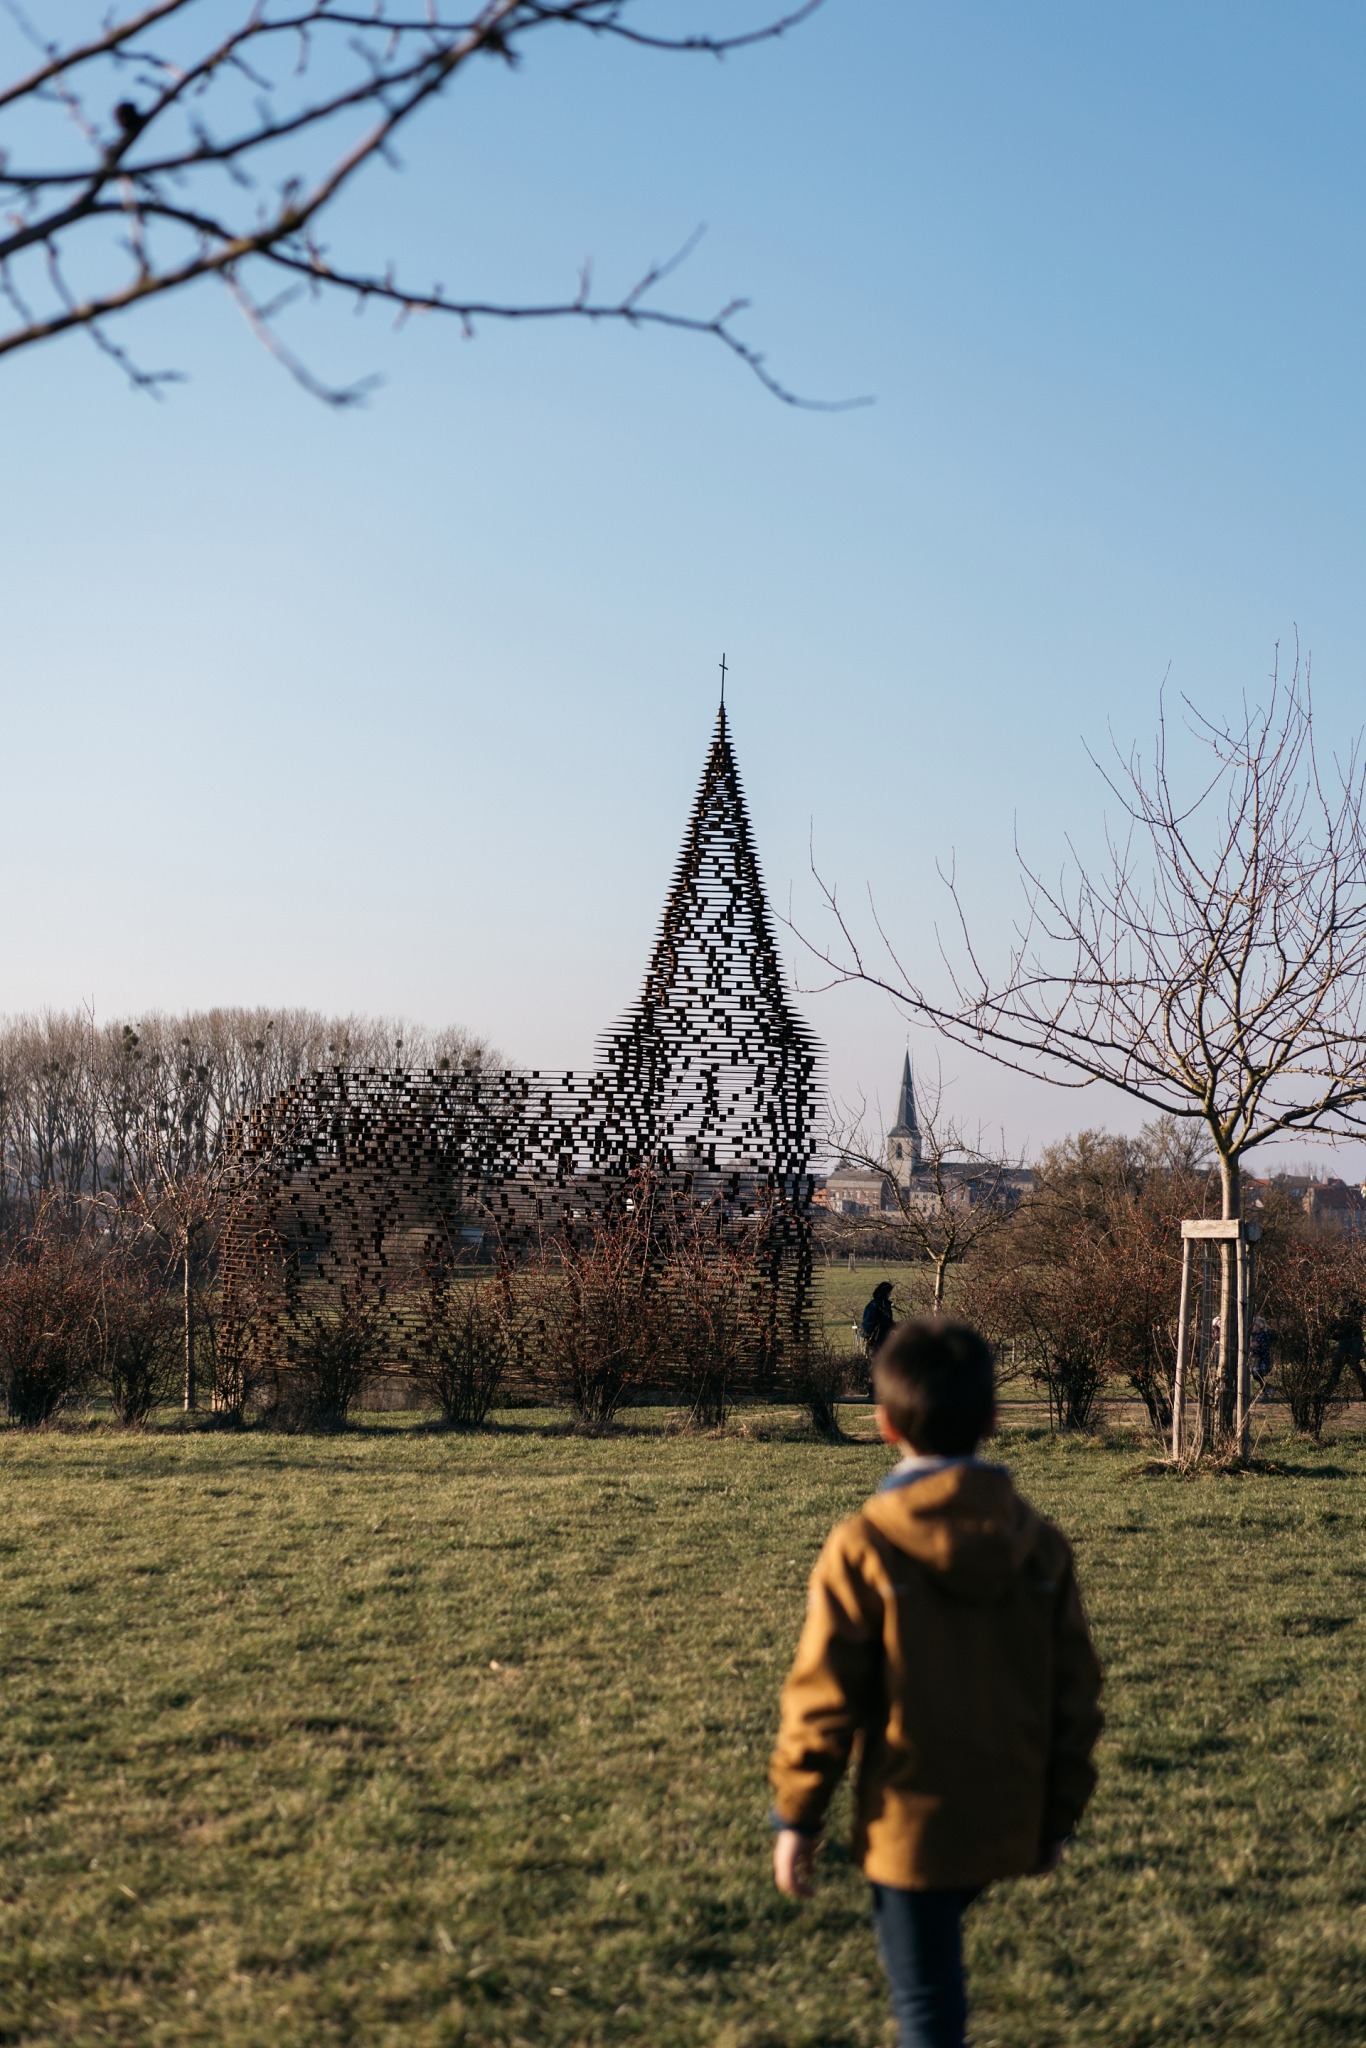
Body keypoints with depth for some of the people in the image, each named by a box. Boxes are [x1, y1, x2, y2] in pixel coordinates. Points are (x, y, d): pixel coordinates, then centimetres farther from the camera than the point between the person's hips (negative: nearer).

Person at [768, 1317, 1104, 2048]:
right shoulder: (1041, 1544, -1)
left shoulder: (863, 1547, -13)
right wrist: (1057, 1817, 15)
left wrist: (794, 1816, 0)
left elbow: (823, 1695, -11)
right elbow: (1075, 1694, 4)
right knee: (933, 1962, 27)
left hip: (910, 1825, -4)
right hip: (1007, 1821, 5)